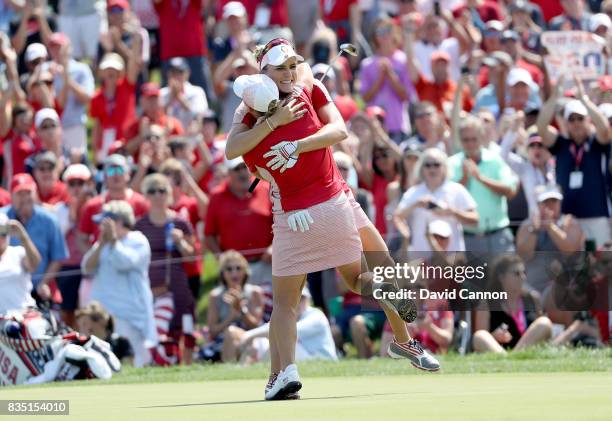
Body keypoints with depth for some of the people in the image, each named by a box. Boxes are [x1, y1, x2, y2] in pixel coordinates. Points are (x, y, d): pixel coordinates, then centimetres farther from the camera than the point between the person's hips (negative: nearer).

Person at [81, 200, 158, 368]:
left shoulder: (138, 241, -2)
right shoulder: (102, 243, 17)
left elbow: (124, 262, -19)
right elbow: (87, 268, 5)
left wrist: (113, 239, -13)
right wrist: (101, 244, -3)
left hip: (129, 315, -7)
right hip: (101, 312, 7)